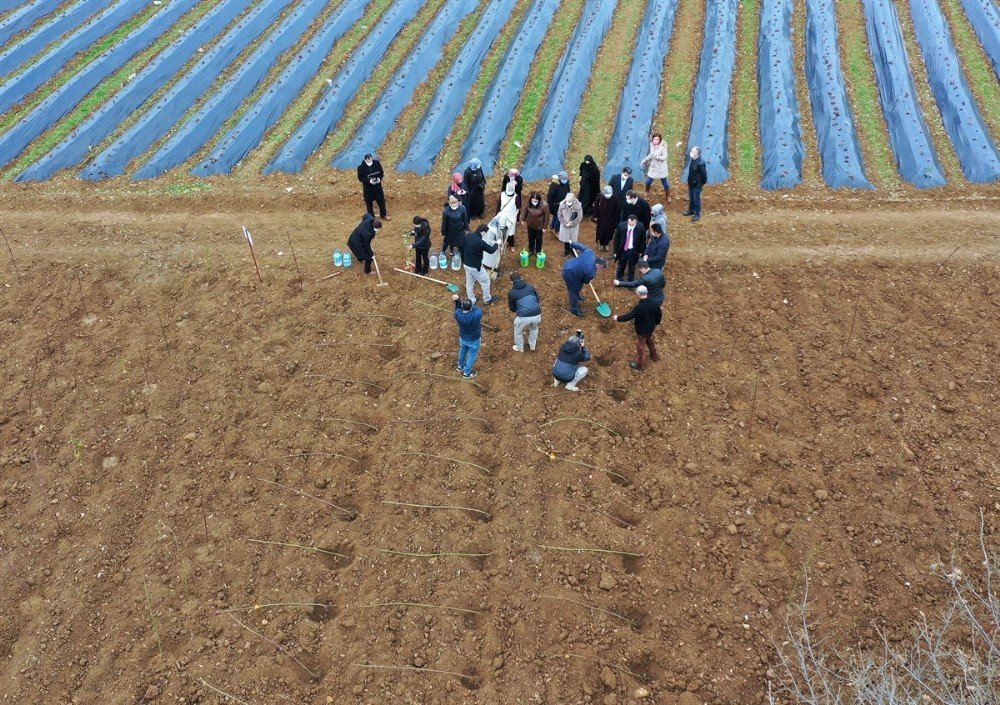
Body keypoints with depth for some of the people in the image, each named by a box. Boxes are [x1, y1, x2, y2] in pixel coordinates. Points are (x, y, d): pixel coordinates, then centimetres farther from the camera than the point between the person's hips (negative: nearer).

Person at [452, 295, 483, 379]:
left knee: (462, 351, 33)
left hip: (463, 338, 3)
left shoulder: (458, 314, -31)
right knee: (472, 355, 23)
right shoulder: (477, 314, -40)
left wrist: (456, 301, -15)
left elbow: (458, 308, -5)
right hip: (474, 340, -3)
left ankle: (461, 366, 58)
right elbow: (477, 309, -16)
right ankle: (467, 373, 43)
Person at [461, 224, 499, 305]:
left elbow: (462, 247, 7)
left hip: (467, 264, 8)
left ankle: (471, 300, 38)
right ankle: (487, 299, 33)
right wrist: (497, 243, 3)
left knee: (469, 282, 22)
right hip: (475, 267, -8)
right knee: (485, 282, 15)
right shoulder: (480, 242, -31)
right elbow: (491, 250, -16)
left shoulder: (467, 235, -8)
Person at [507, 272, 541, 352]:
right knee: (534, 328, 37)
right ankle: (532, 346, 52)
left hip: (523, 317, -3)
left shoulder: (511, 293, 6)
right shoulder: (530, 287, 14)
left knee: (518, 331, 29)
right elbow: (538, 300, 21)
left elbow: (512, 309, 16)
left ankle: (519, 348, 48)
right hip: (537, 315, 3)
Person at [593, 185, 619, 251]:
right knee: (600, 231, 14)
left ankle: (606, 243, 36)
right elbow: (596, 207, -6)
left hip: (610, 219, 0)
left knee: (608, 231, 13)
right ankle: (601, 243, 36)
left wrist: (615, 218, -6)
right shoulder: (600, 197, -19)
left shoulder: (614, 199, -21)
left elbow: (617, 210, -10)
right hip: (601, 218, 1)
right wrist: (595, 216, -2)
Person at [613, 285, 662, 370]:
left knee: (640, 347, 13)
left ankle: (639, 364, 32)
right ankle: (654, 356, 54)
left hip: (641, 331, -6)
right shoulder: (653, 304, -15)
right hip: (651, 328, 6)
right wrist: (656, 323, 18)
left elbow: (628, 316, -26)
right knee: (650, 341, 32)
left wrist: (618, 318, -10)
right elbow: (659, 315, 0)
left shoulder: (639, 307, -35)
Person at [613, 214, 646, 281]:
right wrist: (615, 251, -4)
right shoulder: (621, 226, -17)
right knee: (620, 268, 18)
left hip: (634, 251, 0)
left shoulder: (640, 227, -16)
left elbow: (643, 240, -3)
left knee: (631, 268, 17)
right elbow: (616, 239, -6)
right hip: (623, 250, 0)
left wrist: (641, 251, 0)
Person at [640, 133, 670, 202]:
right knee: (648, 181, 11)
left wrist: (657, 157, -38)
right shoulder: (652, 145, -3)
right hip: (653, 167, 5)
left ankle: (668, 196, 28)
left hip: (661, 168, -5)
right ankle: (647, 192, 43)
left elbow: (664, 157, -23)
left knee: (664, 182, 7)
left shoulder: (662, 147, -23)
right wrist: (645, 160, 9)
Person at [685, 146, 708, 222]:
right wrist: (689, 181, 16)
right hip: (691, 183, 8)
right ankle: (691, 210, 40)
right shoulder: (692, 160, -2)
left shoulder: (701, 163, -27)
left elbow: (704, 174, -19)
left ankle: (697, 214, 15)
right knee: (691, 198, 22)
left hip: (697, 185, -8)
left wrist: (703, 183, -8)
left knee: (696, 199, 3)